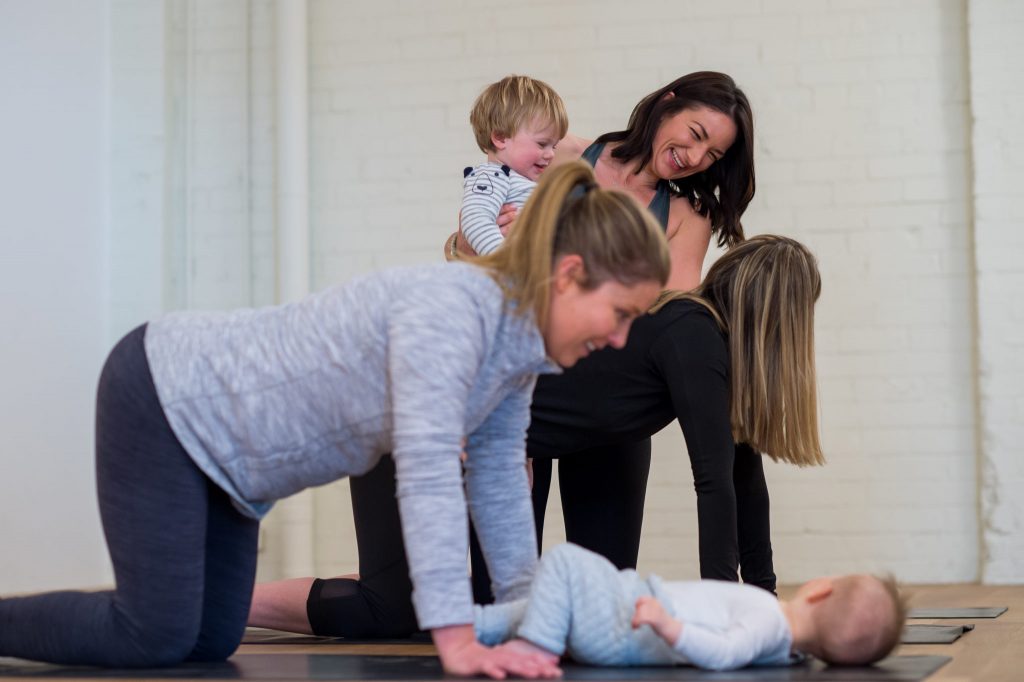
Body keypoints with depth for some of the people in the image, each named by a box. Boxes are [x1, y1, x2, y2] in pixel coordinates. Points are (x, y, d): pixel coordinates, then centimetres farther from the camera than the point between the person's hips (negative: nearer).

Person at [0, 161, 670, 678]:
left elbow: (499, 479, 5)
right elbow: (427, 469, -37)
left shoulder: (520, 350, -3)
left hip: (213, 426, 9)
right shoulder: (450, 309, -32)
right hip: (160, 399, -9)